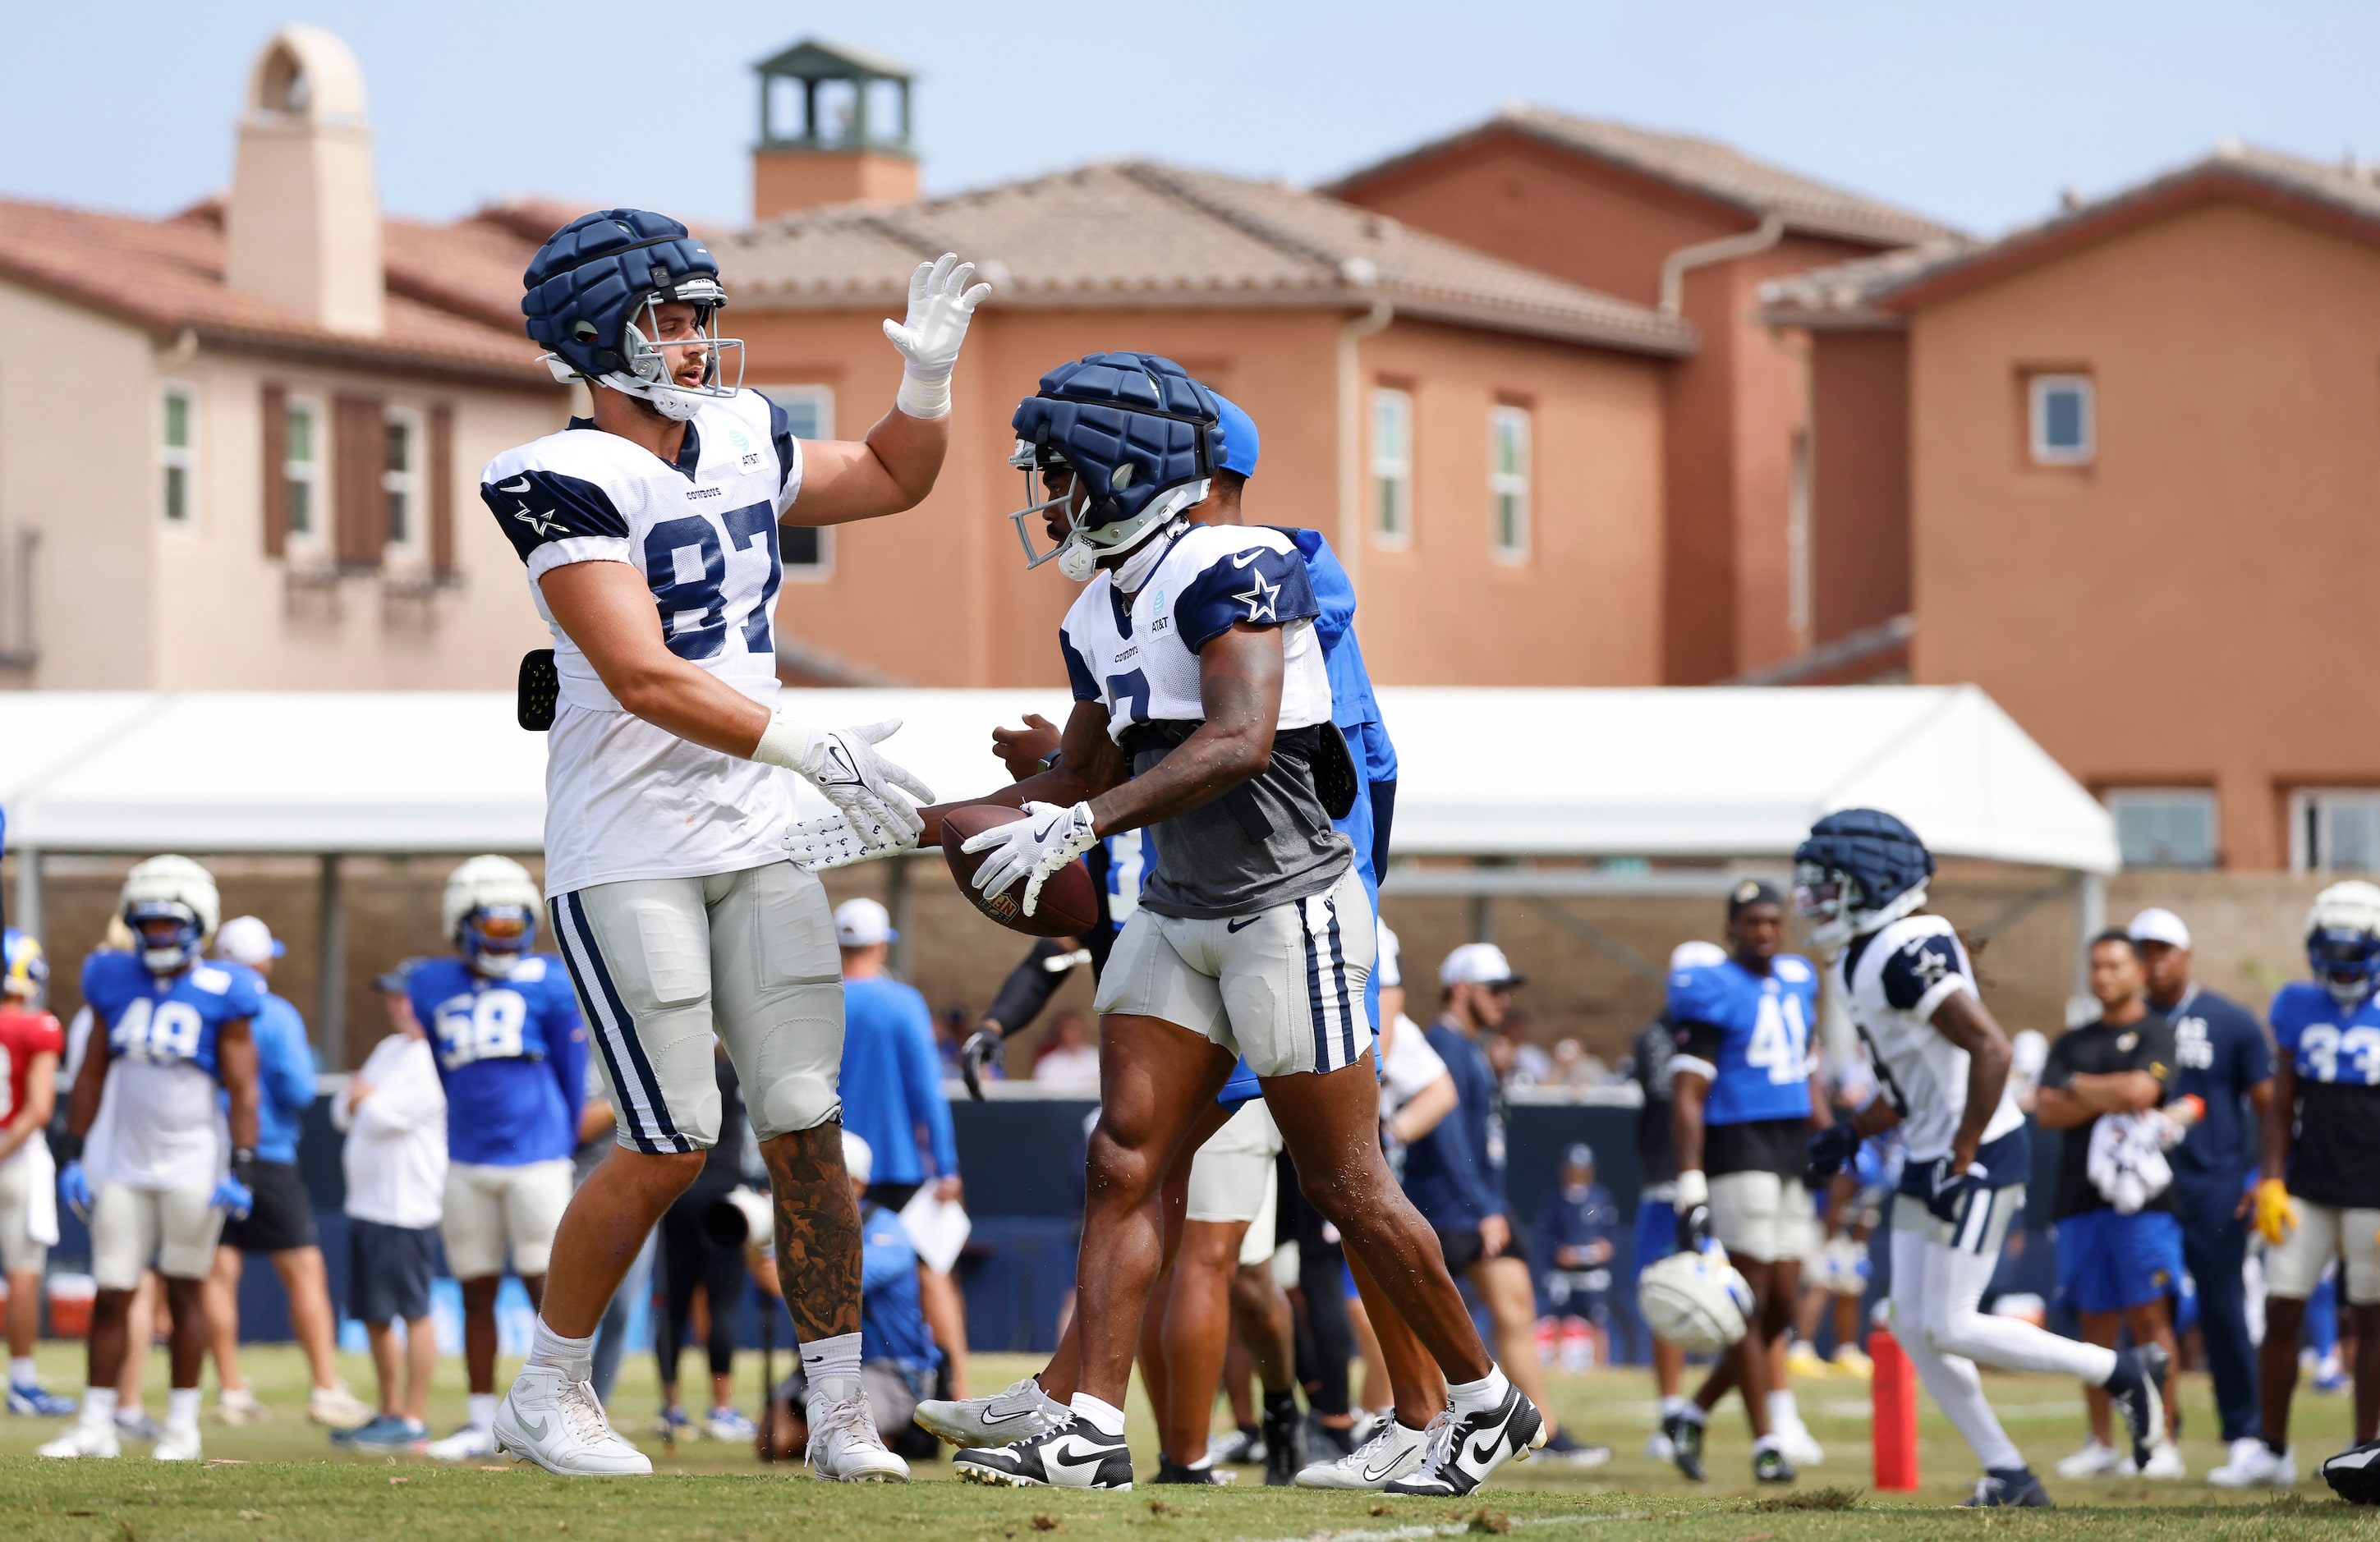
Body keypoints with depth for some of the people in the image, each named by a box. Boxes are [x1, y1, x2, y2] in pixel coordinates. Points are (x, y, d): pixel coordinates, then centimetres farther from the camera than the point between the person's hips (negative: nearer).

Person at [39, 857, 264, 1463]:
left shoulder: (221, 995, -5)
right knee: (110, 1295, 2)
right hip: (122, 1162, 3)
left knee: (184, 1294, 3)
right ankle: (96, 1424, 6)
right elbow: (92, 1076, 12)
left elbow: (242, 1091, -4)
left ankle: (182, 1425, 9)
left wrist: (242, 1169, -11)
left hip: (191, 1166, -3)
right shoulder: (114, 983, 6)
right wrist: (72, 1156, 9)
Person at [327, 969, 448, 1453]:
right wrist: (358, 1098, -2)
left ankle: (414, 1421, -5)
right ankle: (390, 1413, 22)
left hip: (407, 1208, -10)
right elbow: (344, 1113, 20)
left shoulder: (434, 1063, -12)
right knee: (374, 1317, 13)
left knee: (412, 1312, -7)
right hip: (367, 1204, 10)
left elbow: (386, 1117, -19)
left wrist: (366, 1097, 2)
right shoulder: (389, 1050, 18)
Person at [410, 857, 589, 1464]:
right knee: (476, 1293, 7)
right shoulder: (434, 988, 7)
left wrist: (561, 1146, 5)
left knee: (546, 1287, -6)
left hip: (535, 1158, -4)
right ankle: (481, 1424, 13)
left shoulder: (547, 984, -2)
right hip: (467, 1162, 4)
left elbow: (573, 1072, 3)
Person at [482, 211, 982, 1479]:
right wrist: (812, 753, -26)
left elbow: (891, 481, 27)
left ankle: (839, 1414, 5)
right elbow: (642, 678, -23)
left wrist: (927, 381, 8)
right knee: (671, 1147, -7)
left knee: (807, 1128, 1)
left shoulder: (738, 440, 9)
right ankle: (545, 1396, 10)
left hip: (757, 846, 7)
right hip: (627, 851, -6)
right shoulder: (566, 481, -14)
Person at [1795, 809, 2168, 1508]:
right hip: (1930, 1159, 10)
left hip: (1981, 1156, -10)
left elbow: (1990, 1049, -27)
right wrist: (1853, 1133, 14)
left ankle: (2123, 1371, 4)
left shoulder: (1907, 956, -21)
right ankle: (2009, 1474, 11)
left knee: (1948, 1327, -8)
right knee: (1911, 1324, 7)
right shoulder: (1862, 960, 12)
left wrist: (1962, 1161, -25)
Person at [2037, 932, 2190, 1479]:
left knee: (2148, 1317, -7)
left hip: (2140, 1199, -5)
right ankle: (2101, 1444, 10)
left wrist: (2078, 1086, 2)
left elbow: (2141, 1088, -13)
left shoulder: (2157, 1034, 3)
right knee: (2096, 1323, 6)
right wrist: (2111, 1100, -8)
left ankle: (2162, 1441, -6)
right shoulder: (2072, 1043, 18)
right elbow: (2049, 1112, 5)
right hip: (2081, 1198, 5)